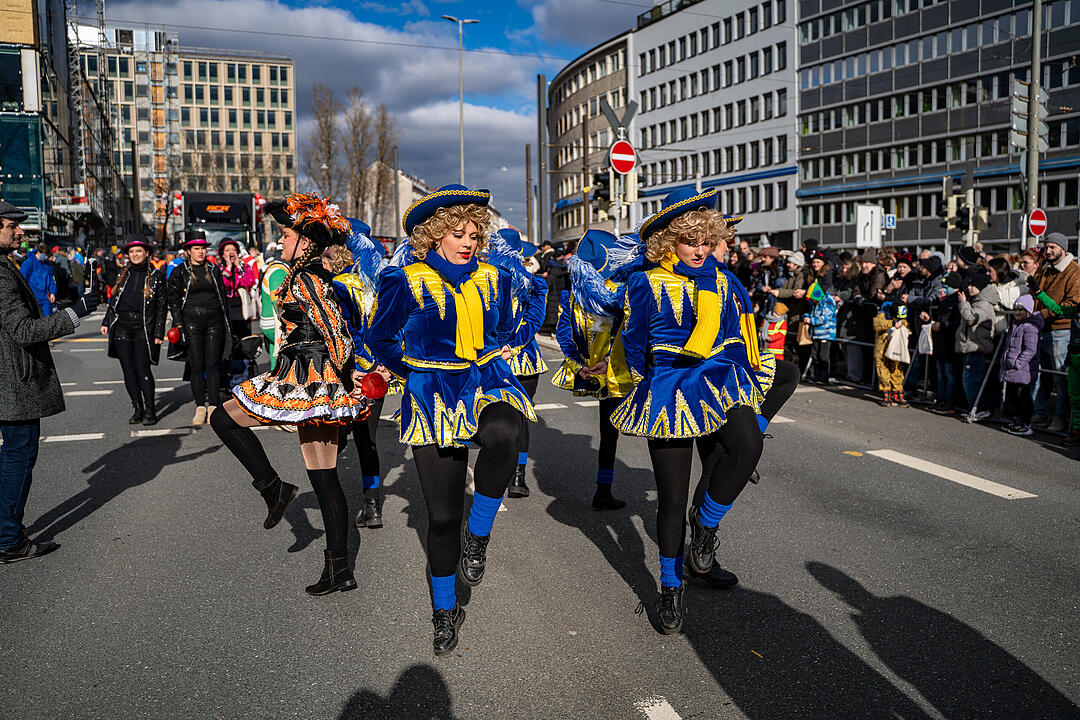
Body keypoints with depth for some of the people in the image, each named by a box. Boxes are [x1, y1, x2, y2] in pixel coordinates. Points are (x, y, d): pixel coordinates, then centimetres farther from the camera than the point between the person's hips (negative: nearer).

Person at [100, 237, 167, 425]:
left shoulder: (156, 275, 1)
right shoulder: (122, 274, 13)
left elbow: (161, 305, 0)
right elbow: (113, 300, 20)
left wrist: (159, 332, -5)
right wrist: (106, 322, 12)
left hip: (143, 328, -4)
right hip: (121, 328, 4)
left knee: (142, 368, -10)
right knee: (128, 370, 4)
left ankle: (150, 410, 0)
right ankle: (138, 409, 13)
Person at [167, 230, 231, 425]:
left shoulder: (214, 270, 11)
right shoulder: (179, 272, 4)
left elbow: (222, 297, 15)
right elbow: (173, 299, 3)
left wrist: (226, 323, 11)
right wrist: (178, 325, -6)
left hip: (214, 321, 2)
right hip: (192, 322, -2)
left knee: (212, 365, 0)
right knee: (196, 366, -2)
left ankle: (213, 406, 4)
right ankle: (200, 407, 6)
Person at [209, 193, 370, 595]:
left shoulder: (304, 279, -12)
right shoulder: (315, 276, 18)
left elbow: (336, 330, -20)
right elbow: (332, 329, 20)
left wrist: (346, 377, -15)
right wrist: (344, 381, 18)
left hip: (305, 382, -10)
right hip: (322, 386, 10)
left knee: (223, 417, 7)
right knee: (325, 479, 10)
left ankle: (272, 487, 5)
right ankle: (339, 571, 14)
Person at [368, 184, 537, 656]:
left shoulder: (492, 279, 7)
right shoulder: (407, 281, -4)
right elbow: (380, 339, 8)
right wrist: (417, 372, 8)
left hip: (488, 386, 2)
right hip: (434, 397, -2)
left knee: (502, 435, -37)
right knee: (442, 515, 1)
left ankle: (477, 536, -13)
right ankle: (444, 610, 24)